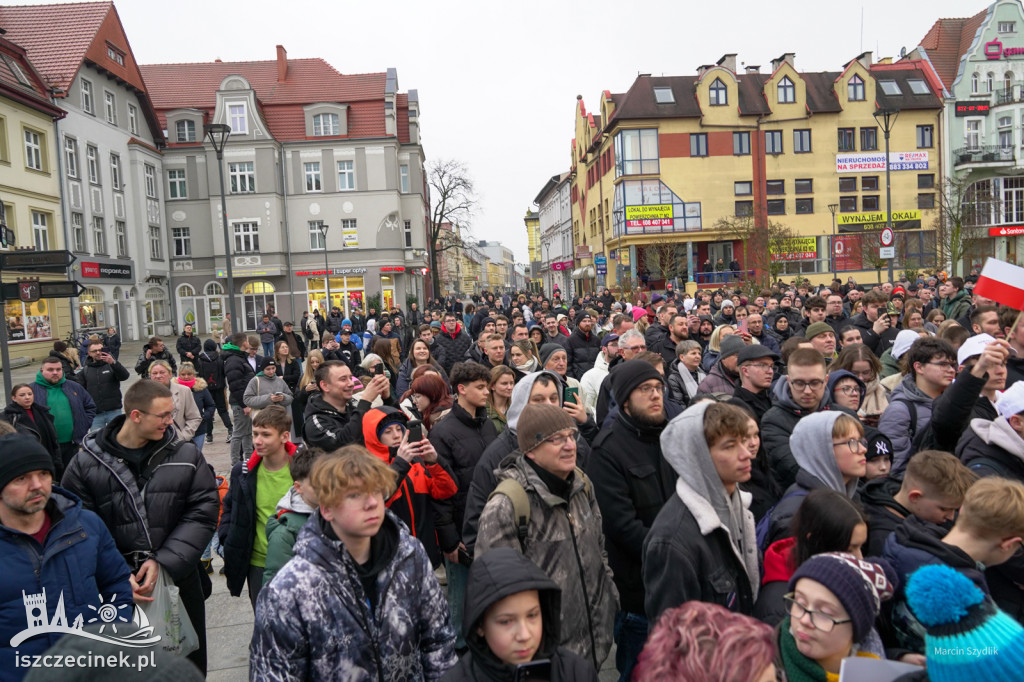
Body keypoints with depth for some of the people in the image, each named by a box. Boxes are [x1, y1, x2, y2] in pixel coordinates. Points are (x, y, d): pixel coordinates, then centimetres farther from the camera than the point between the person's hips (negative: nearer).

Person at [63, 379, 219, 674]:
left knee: (190, 664, 15)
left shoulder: (187, 456, -3)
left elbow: (203, 511, -8)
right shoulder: (87, 463, -5)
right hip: (116, 589, -1)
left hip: (178, 581, 1)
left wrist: (163, 562, -17)